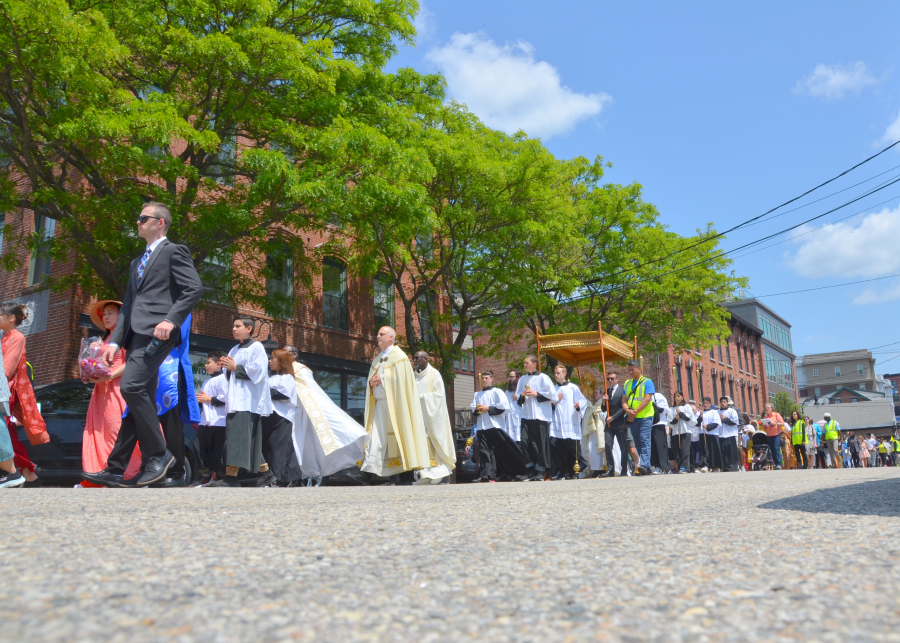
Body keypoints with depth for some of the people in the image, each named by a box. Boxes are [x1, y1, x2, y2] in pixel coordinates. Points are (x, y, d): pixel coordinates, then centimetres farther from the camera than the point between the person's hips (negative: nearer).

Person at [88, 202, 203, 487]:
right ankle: (115, 469, 6)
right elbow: (127, 306, 24)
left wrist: (171, 319, -21)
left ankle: (159, 454, -13)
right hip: (137, 335, 8)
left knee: (131, 387, -22)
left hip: (156, 332, -8)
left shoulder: (173, 251, 3)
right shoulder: (137, 262, 28)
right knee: (140, 398, 7)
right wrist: (115, 341, 14)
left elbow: (195, 288, -10)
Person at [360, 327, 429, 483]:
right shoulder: (378, 357, 19)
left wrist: (382, 379, -11)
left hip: (392, 403, -6)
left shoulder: (398, 356, -3)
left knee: (395, 436, -3)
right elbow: (372, 377, 22)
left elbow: (401, 379, -13)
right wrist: (371, 382, 0)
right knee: (376, 437, -2)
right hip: (379, 402, 6)